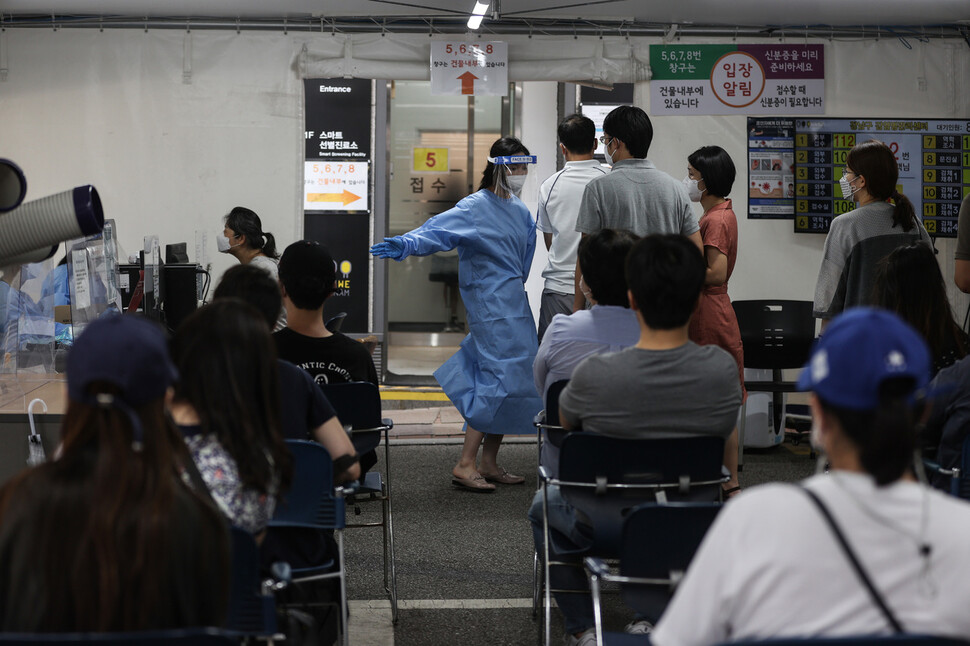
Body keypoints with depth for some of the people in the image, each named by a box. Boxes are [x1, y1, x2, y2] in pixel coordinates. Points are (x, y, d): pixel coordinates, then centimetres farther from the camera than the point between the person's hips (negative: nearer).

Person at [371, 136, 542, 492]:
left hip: (515, 304, 9)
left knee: (513, 379, 7)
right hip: (491, 306, -9)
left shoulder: (519, 209, 14)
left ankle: (489, 463, 14)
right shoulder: (475, 208, -12)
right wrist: (405, 244, -41)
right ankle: (465, 465, -12)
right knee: (500, 378, -15)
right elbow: (438, 230, -27)